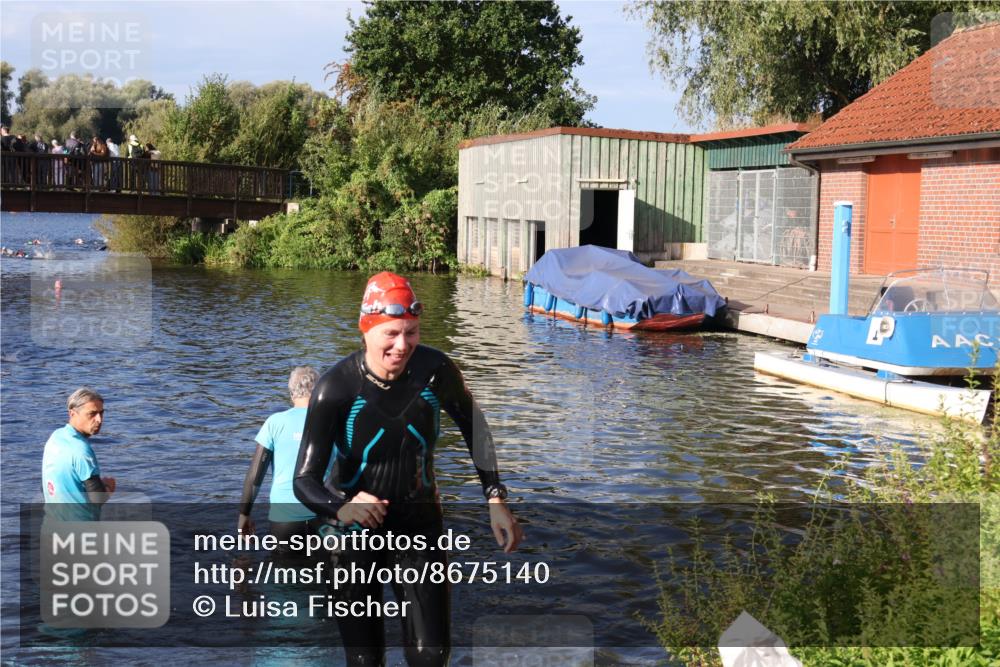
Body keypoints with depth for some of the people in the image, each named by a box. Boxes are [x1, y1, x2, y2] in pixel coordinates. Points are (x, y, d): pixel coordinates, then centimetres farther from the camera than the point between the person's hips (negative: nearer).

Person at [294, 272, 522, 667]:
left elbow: (473, 425, 4)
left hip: (419, 523, 2)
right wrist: (341, 507, -47)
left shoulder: (436, 371, -15)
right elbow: (304, 481, -25)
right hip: (354, 531, -2)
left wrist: (495, 500, -2)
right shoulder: (335, 389, -23)